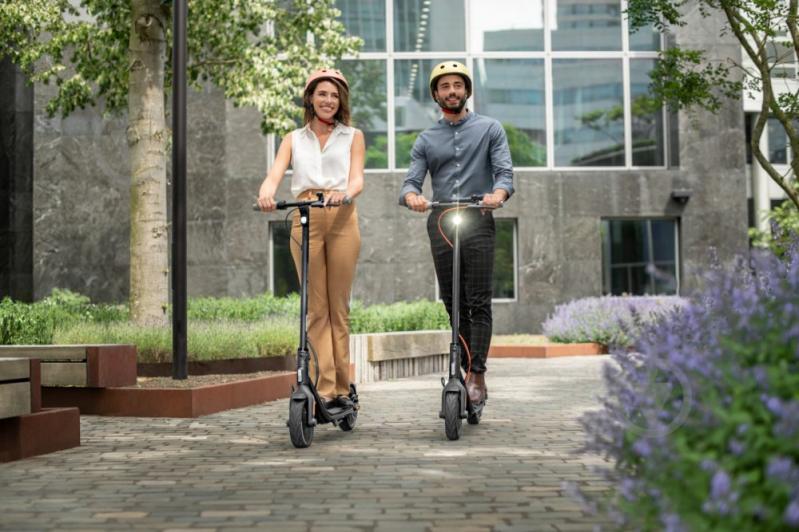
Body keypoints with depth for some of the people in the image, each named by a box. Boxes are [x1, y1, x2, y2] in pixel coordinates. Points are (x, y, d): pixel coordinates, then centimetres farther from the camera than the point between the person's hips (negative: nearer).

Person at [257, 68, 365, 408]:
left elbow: (357, 179, 1)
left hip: (341, 218, -1)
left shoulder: (352, 137, 16)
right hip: (305, 220, 1)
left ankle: (341, 386, 6)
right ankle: (326, 386, -4)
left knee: (339, 307, 0)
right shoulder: (294, 140, 18)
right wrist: (266, 192, -22)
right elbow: (275, 174, 2)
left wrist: (344, 194, -23)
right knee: (316, 309, -2)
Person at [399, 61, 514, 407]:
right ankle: (471, 372, 10)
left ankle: (477, 375, -12)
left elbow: (505, 171, -2)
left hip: (478, 221, -3)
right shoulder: (426, 140, 17)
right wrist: (411, 196, -20)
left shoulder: (489, 128, 10)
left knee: (479, 302, -10)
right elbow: (412, 180, 5)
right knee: (454, 304, 3)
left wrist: (498, 193, -25)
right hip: (440, 223, 3)